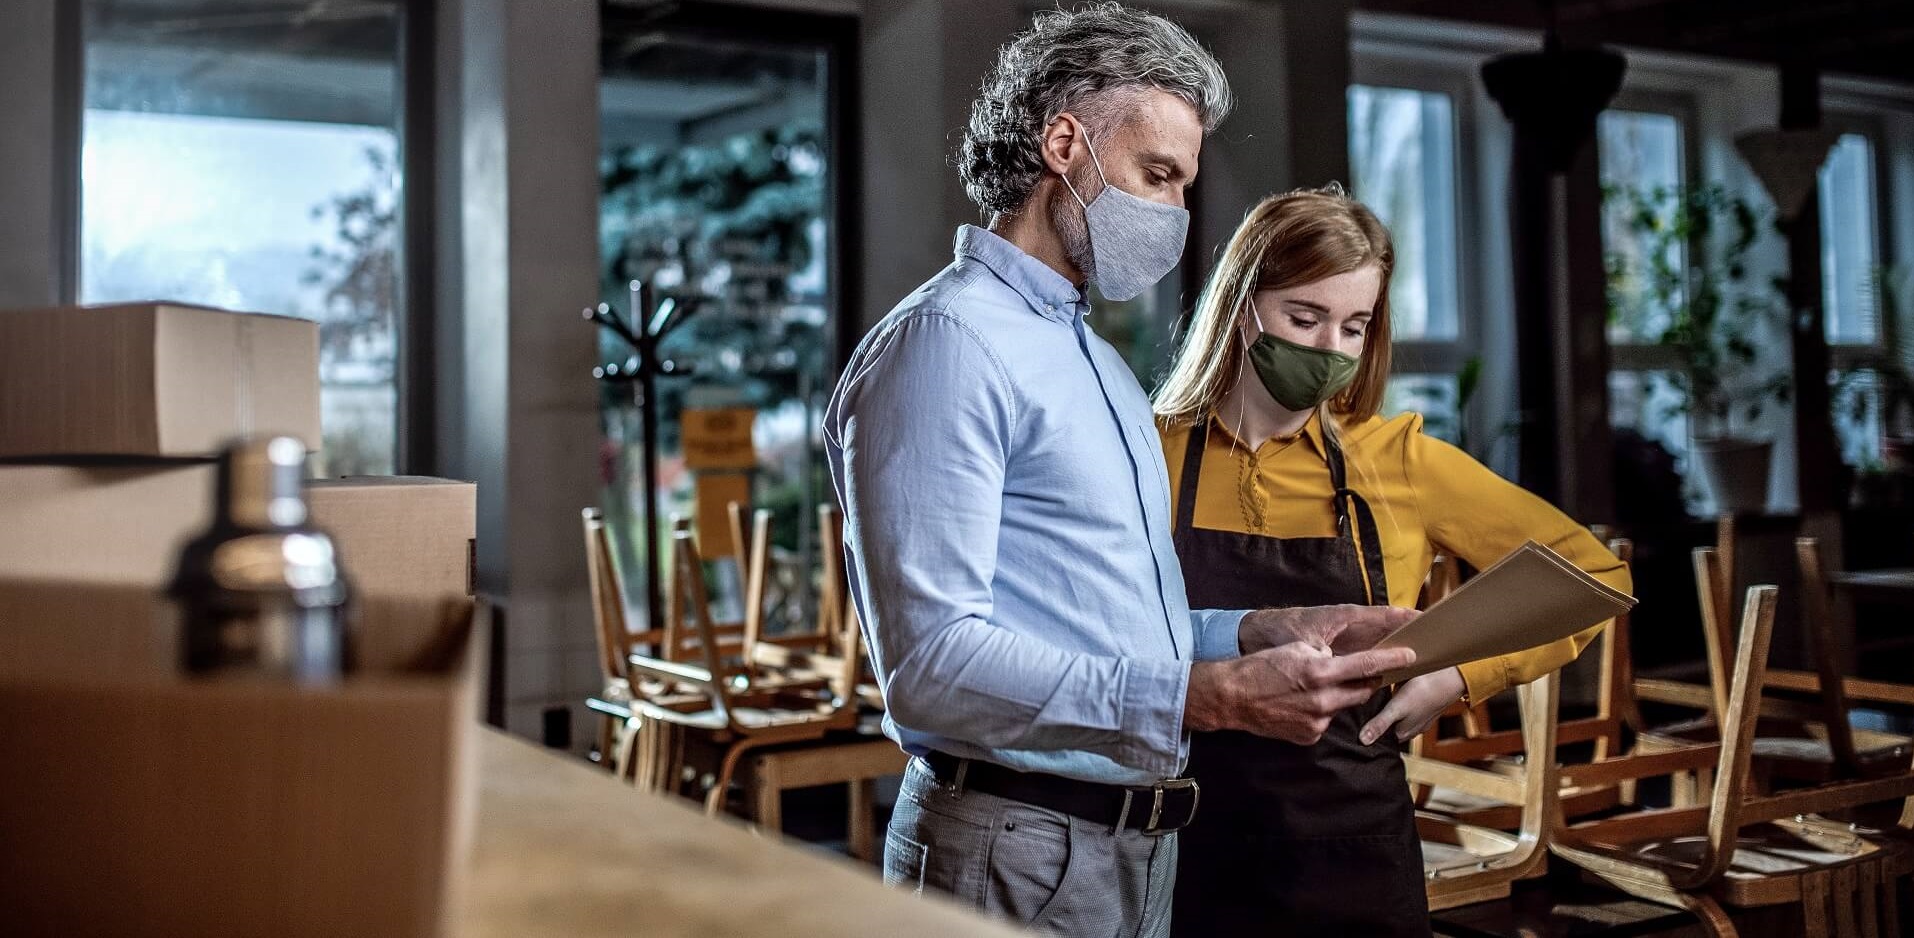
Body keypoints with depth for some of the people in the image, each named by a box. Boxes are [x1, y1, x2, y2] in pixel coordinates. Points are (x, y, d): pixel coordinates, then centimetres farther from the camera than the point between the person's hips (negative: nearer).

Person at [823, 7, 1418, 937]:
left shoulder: (1099, 361, 16)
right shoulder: (946, 339, -14)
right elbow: (931, 660, -24)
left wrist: (1259, 631, 5)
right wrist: (1209, 698, -28)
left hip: (1141, 847, 9)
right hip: (1014, 850, -9)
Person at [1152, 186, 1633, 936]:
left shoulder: (1398, 459, -1)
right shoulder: (1151, 454, -4)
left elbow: (1592, 576, 7)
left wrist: (1458, 678, -5)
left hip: (1355, 850, 1)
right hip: (1191, 850, -1)